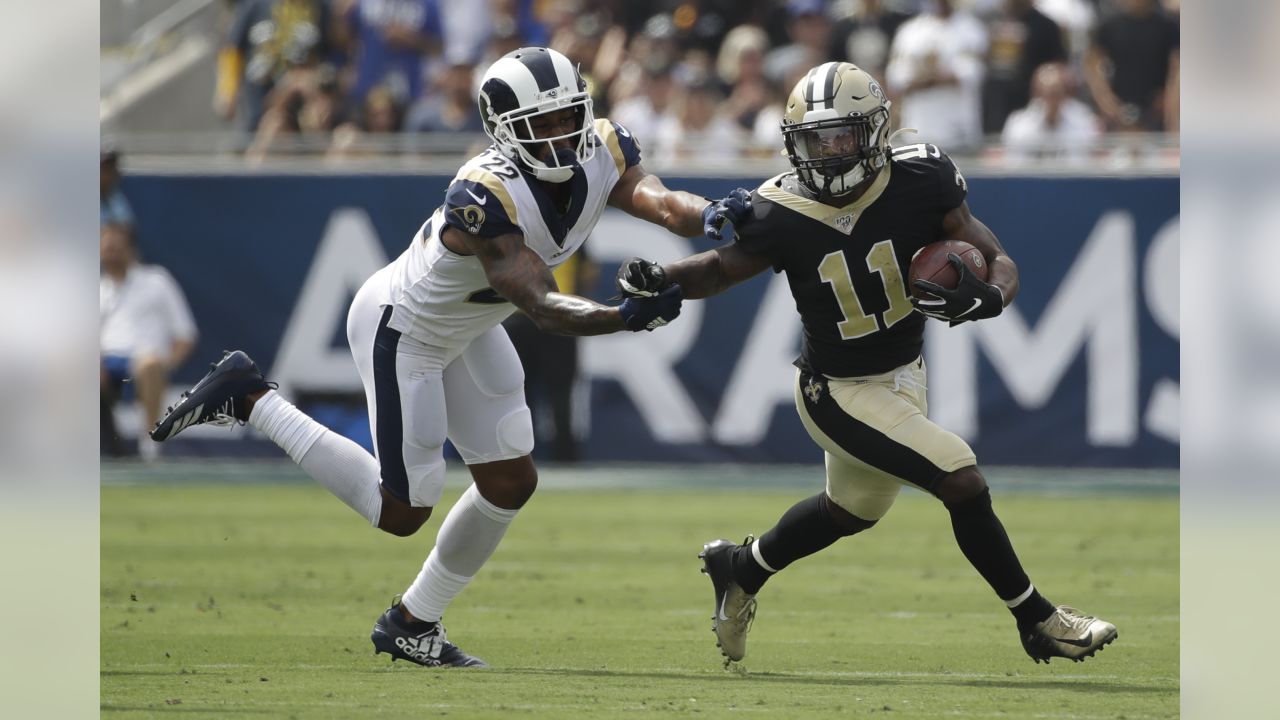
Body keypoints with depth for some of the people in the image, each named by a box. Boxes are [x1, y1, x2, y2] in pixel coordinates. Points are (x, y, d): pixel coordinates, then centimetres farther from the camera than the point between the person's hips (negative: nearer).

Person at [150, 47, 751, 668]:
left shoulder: (602, 156, -16)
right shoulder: (486, 199, -39)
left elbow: (661, 202, -30)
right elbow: (542, 309, -42)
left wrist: (712, 215, -53)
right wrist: (624, 317, -58)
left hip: (464, 331, 8)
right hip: (401, 331, -8)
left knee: (510, 484, 8)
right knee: (401, 512, 0)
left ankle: (412, 623, 27)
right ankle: (249, 399, 10)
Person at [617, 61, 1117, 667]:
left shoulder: (918, 183, -19)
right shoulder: (783, 214, -22)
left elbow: (1001, 263, -14)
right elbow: (721, 269, -4)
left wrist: (987, 296, -37)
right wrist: (659, 279, -23)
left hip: (903, 376, 5)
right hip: (841, 393, -5)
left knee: (850, 511, 28)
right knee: (962, 482, -16)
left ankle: (740, 569, 53)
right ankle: (1037, 620, 3)